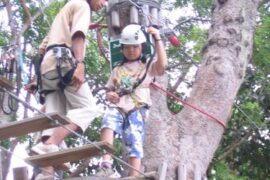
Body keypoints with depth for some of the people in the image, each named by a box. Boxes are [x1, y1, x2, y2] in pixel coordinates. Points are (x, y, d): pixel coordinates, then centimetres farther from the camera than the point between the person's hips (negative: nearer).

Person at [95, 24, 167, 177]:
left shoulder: (148, 65, 16)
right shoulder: (117, 70, 27)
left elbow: (162, 64, -6)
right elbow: (110, 90, 31)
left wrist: (157, 39, -4)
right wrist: (109, 95, 5)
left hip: (137, 109, -2)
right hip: (118, 108, 2)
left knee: (134, 144, -14)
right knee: (108, 120, -32)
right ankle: (106, 166, -43)